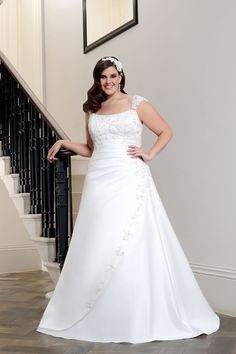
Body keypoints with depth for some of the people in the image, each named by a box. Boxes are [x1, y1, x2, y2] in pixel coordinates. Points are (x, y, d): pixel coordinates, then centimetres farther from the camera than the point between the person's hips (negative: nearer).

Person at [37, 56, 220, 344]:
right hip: (99, 182, 4)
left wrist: (150, 154, -5)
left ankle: (143, 318, 7)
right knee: (96, 247, 3)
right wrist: (65, 143, 10)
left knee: (135, 246, -5)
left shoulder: (137, 104, 4)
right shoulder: (92, 111, 15)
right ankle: (92, 317, 15)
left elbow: (166, 131, 8)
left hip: (129, 181, -3)